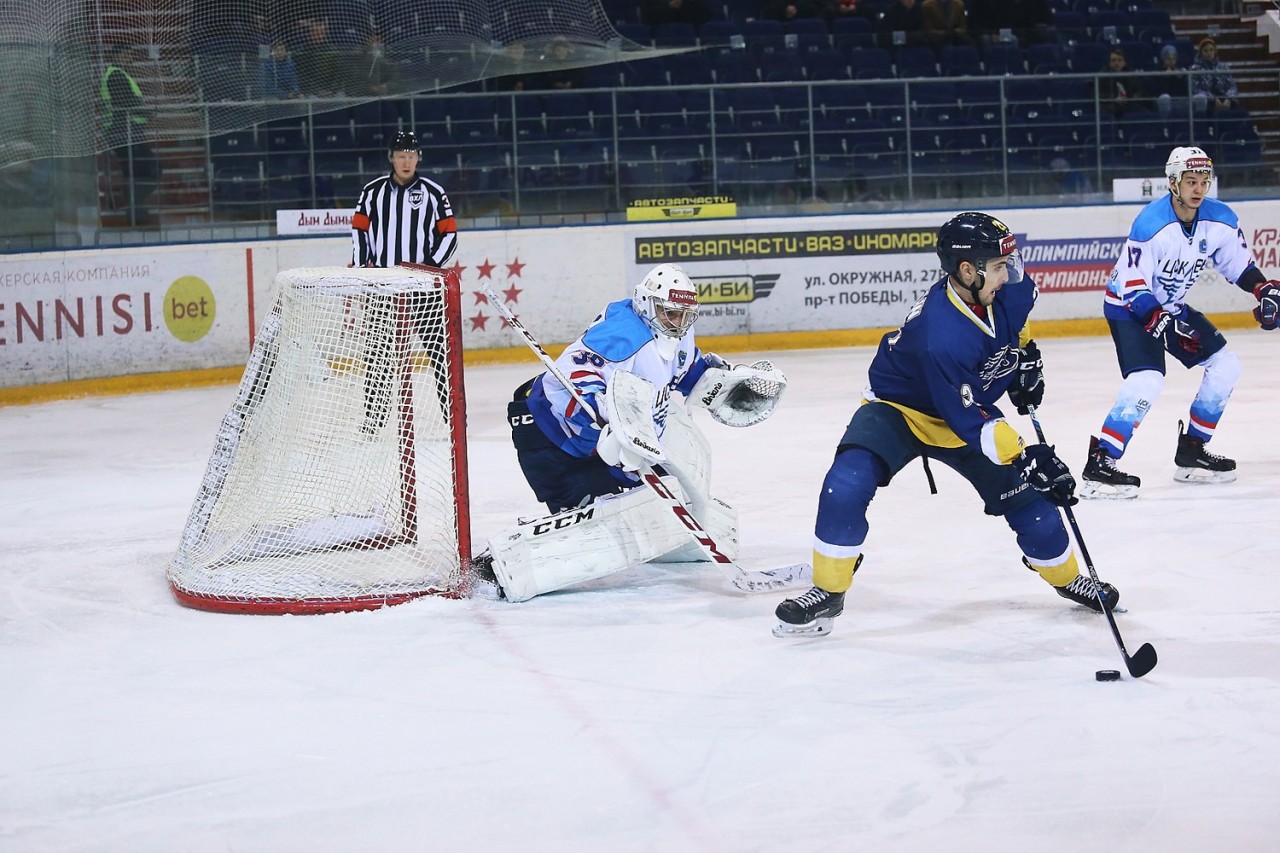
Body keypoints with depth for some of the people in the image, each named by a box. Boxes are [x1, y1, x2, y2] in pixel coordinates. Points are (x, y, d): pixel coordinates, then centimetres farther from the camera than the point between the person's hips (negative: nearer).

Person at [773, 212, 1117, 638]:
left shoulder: (1009, 287, -19)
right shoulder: (942, 338, -40)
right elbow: (969, 422, -35)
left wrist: (1026, 354, 3)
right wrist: (1024, 459, -37)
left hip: (968, 406, 6)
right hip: (898, 406, -6)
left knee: (1026, 493, 1)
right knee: (846, 486, -26)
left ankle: (1067, 578, 27)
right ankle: (827, 592, -9)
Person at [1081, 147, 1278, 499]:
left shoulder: (1221, 220, -9)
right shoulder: (1150, 225, -29)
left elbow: (1238, 264, 8)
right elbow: (1133, 287, -29)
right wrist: (1163, 323, -38)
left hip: (1171, 307, 8)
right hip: (1128, 307, -8)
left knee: (1225, 364, 7)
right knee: (1147, 381, -26)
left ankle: (1191, 450, 17)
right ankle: (1098, 464, -23)